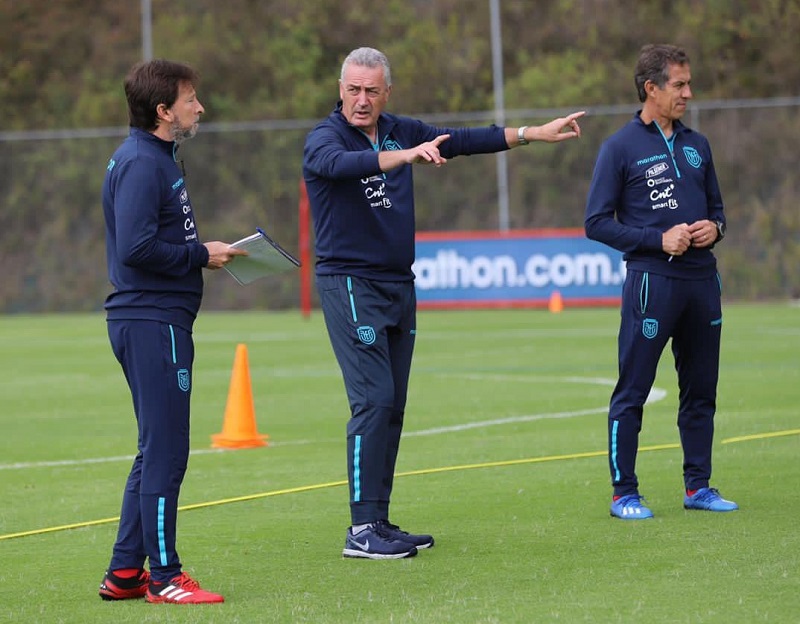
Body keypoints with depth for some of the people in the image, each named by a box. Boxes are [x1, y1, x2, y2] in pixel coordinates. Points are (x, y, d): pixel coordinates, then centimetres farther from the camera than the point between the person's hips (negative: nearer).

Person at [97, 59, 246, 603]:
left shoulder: (157, 159, 17)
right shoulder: (141, 164, -15)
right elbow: (136, 247, -23)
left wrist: (203, 251, 7)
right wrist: (201, 255, -14)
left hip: (156, 319, 11)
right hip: (151, 319, -11)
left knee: (158, 451, 14)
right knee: (164, 452, -6)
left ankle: (125, 573, 19)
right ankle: (163, 578, -1)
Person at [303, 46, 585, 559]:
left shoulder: (400, 132, 9)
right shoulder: (325, 138, -11)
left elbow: (462, 141, 17)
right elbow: (342, 164, -33)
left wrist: (533, 134, 16)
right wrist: (406, 155, -48)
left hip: (399, 285, 7)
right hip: (351, 283, -7)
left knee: (392, 407, 7)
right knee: (373, 401, -15)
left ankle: (380, 523, 13)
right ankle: (362, 529, -14)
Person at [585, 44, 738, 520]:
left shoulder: (696, 145, 14)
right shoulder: (621, 148, -3)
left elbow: (716, 207, 23)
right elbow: (597, 223, -5)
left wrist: (715, 227, -1)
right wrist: (659, 239, -14)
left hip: (701, 280, 6)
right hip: (651, 280, -6)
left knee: (701, 389, 10)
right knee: (632, 391, -3)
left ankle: (699, 486, 18)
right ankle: (624, 494, 2)